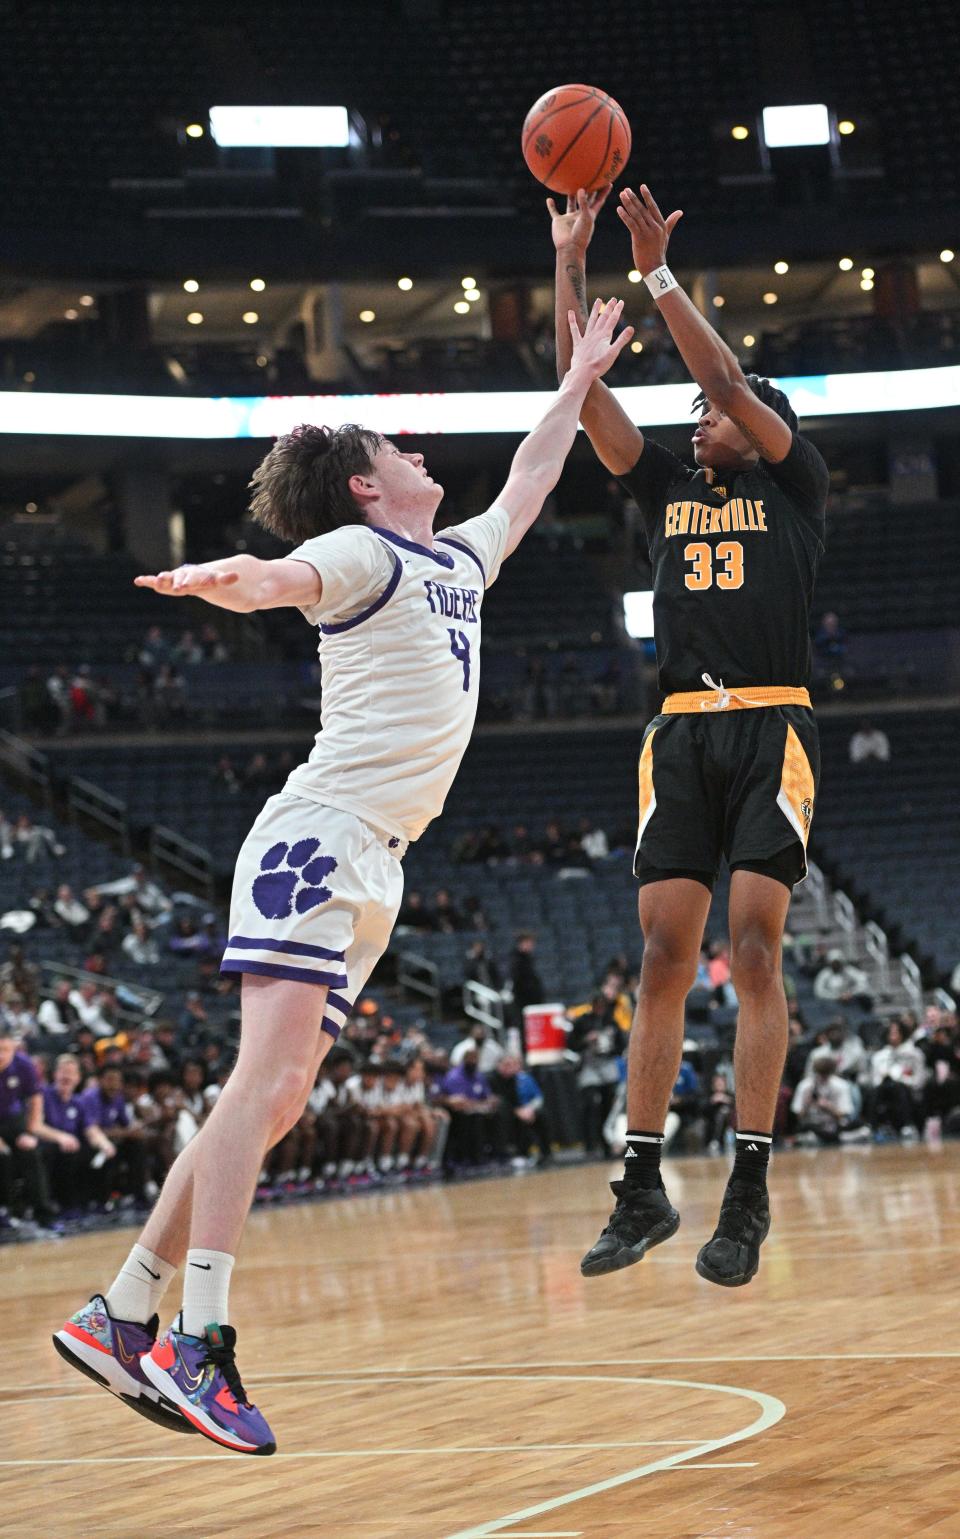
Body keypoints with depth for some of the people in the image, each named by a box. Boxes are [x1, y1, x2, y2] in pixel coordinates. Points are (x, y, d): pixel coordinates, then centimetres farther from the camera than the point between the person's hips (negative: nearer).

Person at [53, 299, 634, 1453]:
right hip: (321, 837, -9)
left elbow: (527, 483, 43)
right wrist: (227, 578, -47)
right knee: (269, 1073, -21)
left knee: (275, 1103, 3)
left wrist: (582, 379, 48)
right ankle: (198, 1339, -29)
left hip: (372, 868, 9)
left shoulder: (457, 560, 24)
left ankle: (122, 1317, 5)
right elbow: (285, 578, -24)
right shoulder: (360, 551, -1)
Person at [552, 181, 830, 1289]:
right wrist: (571, 264, 5)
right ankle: (643, 1189, 1)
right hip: (681, 736, 4)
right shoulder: (667, 492, 19)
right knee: (663, 956, -1)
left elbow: (729, 379, -6)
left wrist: (657, 274, -6)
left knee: (753, 949, -12)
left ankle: (749, 1194, -12)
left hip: (771, 730, -4)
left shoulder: (792, 487, 9)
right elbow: (583, 390, 12)